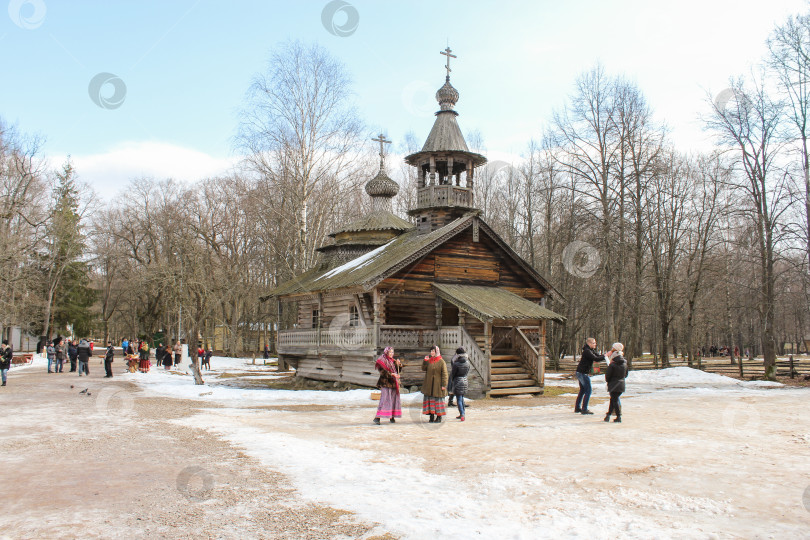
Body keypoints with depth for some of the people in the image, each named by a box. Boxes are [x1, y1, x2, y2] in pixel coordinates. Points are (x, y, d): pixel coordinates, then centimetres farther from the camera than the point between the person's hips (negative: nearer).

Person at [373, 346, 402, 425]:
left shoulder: (393, 361, 17)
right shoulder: (382, 361, -4)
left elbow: (398, 370, 17)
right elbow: (383, 372, -15)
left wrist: (399, 364, -2)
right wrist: (392, 374, -24)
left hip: (393, 383, 7)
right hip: (386, 382, -7)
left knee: (394, 399, 5)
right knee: (385, 399, -14)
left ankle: (392, 417, 14)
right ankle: (377, 417, -15)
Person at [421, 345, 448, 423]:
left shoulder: (441, 361, -7)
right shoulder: (429, 360, 9)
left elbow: (444, 374, -9)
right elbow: (423, 369, 8)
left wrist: (444, 385, -14)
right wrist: (425, 361, -7)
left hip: (437, 384, -5)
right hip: (429, 385, 5)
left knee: (438, 400, 1)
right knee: (430, 399, 5)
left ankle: (439, 416, 9)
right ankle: (431, 416, 12)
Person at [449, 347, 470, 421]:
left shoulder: (456, 364, -18)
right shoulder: (467, 362, -2)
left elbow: (452, 373, -7)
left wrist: (451, 381, 11)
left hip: (458, 381, -6)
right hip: (465, 380, 6)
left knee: (459, 399, -3)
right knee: (461, 398, 19)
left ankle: (462, 414, -14)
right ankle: (462, 414, 25)